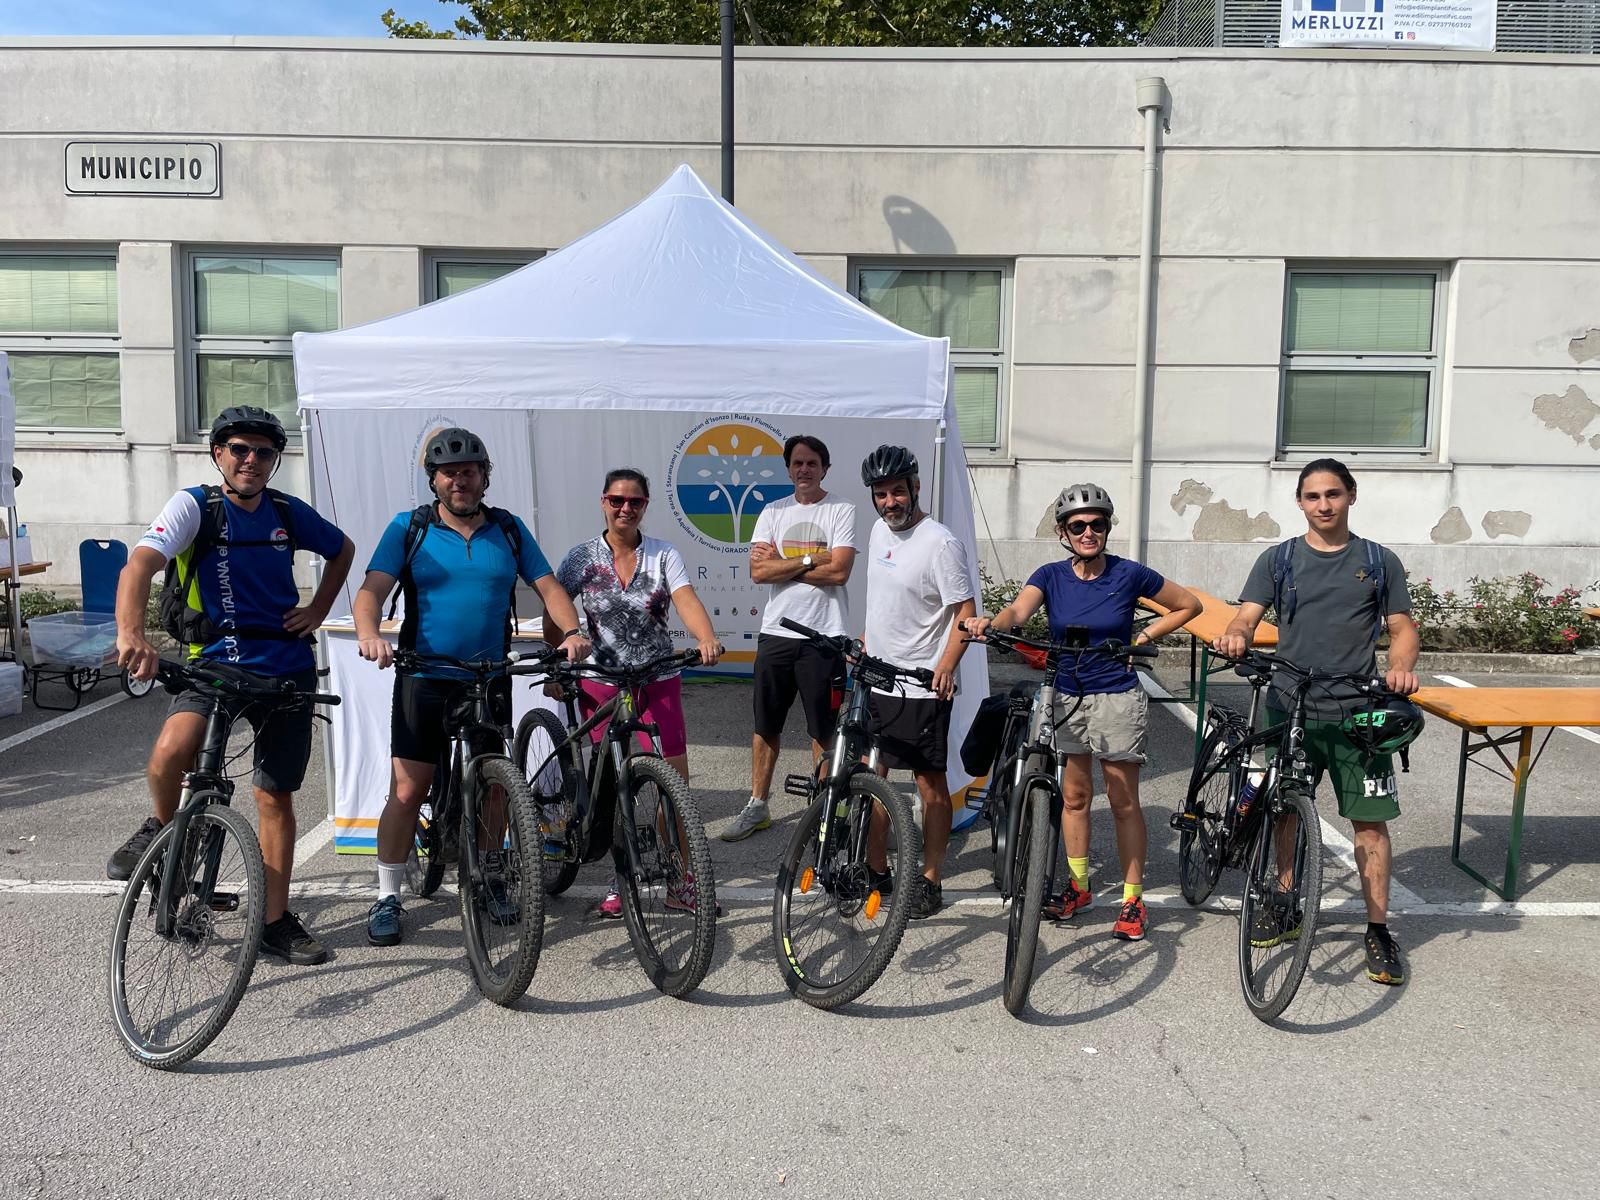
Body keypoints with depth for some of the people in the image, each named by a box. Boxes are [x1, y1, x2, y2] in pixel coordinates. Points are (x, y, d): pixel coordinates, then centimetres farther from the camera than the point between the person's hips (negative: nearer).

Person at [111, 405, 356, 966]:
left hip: (286, 668, 3)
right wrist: (131, 634, -43)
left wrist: (318, 610, 9)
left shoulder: (289, 513, 3)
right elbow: (140, 564, -24)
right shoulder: (195, 505, -8)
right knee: (171, 751, -31)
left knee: (276, 797, 7)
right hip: (216, 661, -2)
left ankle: (276, 921, 19)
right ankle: (163, 827, 4)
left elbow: (343, 549, 23)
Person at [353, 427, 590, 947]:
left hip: (490, 683, 2)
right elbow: (373, 588, -9)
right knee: (407, 791, -3)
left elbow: (547, 587, 4)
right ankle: (388, 896, 12)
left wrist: (572, 632, -15)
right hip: (424, 679, -2)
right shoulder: (409, 528, 0)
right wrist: (368, 634, -30)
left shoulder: (509, 530, 7)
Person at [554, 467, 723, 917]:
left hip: (658, 682, 0)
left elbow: (686, 601, -15)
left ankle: (682, 881, 12)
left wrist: (707, 639, -34)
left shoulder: (663, 555, 0)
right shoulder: (582, 557, 0)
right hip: (601, 683, 0)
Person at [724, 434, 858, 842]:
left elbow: (838, 572, -14)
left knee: (823, 730, 5)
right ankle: (757, 806, 24)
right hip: (776, 632, 4)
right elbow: (758, 571, -4)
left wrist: (781, 562, -9)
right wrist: (809, 560, -11)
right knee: (765, 725, 11)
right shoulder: (773, 512, 8)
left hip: (823, 636, -3)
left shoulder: (842, 511, -2)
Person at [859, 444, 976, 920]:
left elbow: (966, 612, -17)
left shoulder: (940, 544, -16)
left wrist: (945, 667, -28)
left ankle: (930, 880, 15)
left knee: (930, 782, 4)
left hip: (922, 686, -8)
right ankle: (875, 869, 27)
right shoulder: (879, 530, 8)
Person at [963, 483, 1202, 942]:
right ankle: (1078, 885, 29)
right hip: (1067, 697, 3)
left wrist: (1143, 638, -6)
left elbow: (1189, 605, 4)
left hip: (1117, 698, -3)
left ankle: (1133, 900, 14)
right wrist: (989, 622, -45)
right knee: (1074, 795, 13)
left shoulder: (1129, 574, -8)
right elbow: (1018, 611, -23)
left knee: (1123, 801, 3)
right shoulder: (1051, 575, -4)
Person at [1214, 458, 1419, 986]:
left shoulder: (1379, 561, 7)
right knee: (1285, 811, 11)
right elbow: (1248, 615, -3)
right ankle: (1286, 908, 27)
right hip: (1290, 709, 1)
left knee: (1370, 819, -1)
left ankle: (1378, 930, 11)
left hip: (1357, 712, -1)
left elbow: (1402, 628, 6)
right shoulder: (1278, 559, 6)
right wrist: (1235, 636, -27)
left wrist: (1402, 666, -16)